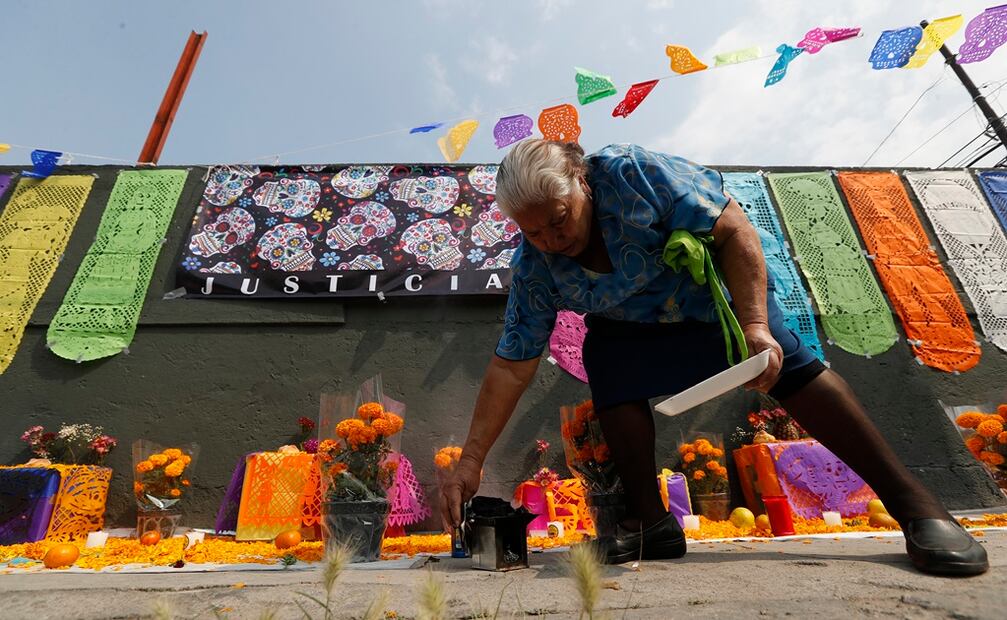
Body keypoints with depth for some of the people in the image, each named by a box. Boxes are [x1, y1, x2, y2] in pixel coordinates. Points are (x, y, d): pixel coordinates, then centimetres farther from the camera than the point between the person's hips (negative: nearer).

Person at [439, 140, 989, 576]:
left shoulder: (633, 174, -33)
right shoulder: (532, 269, -22)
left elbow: (733, 231, -28)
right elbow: (511, 367, -20)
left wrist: (755, 327, -39)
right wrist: (471, 460, -22)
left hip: (719, 288, -2)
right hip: (629, 326, 3)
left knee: (789, 369, -15)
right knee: (608, 364, -24)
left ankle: (915, 505, 1)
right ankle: (650, 521, -11)